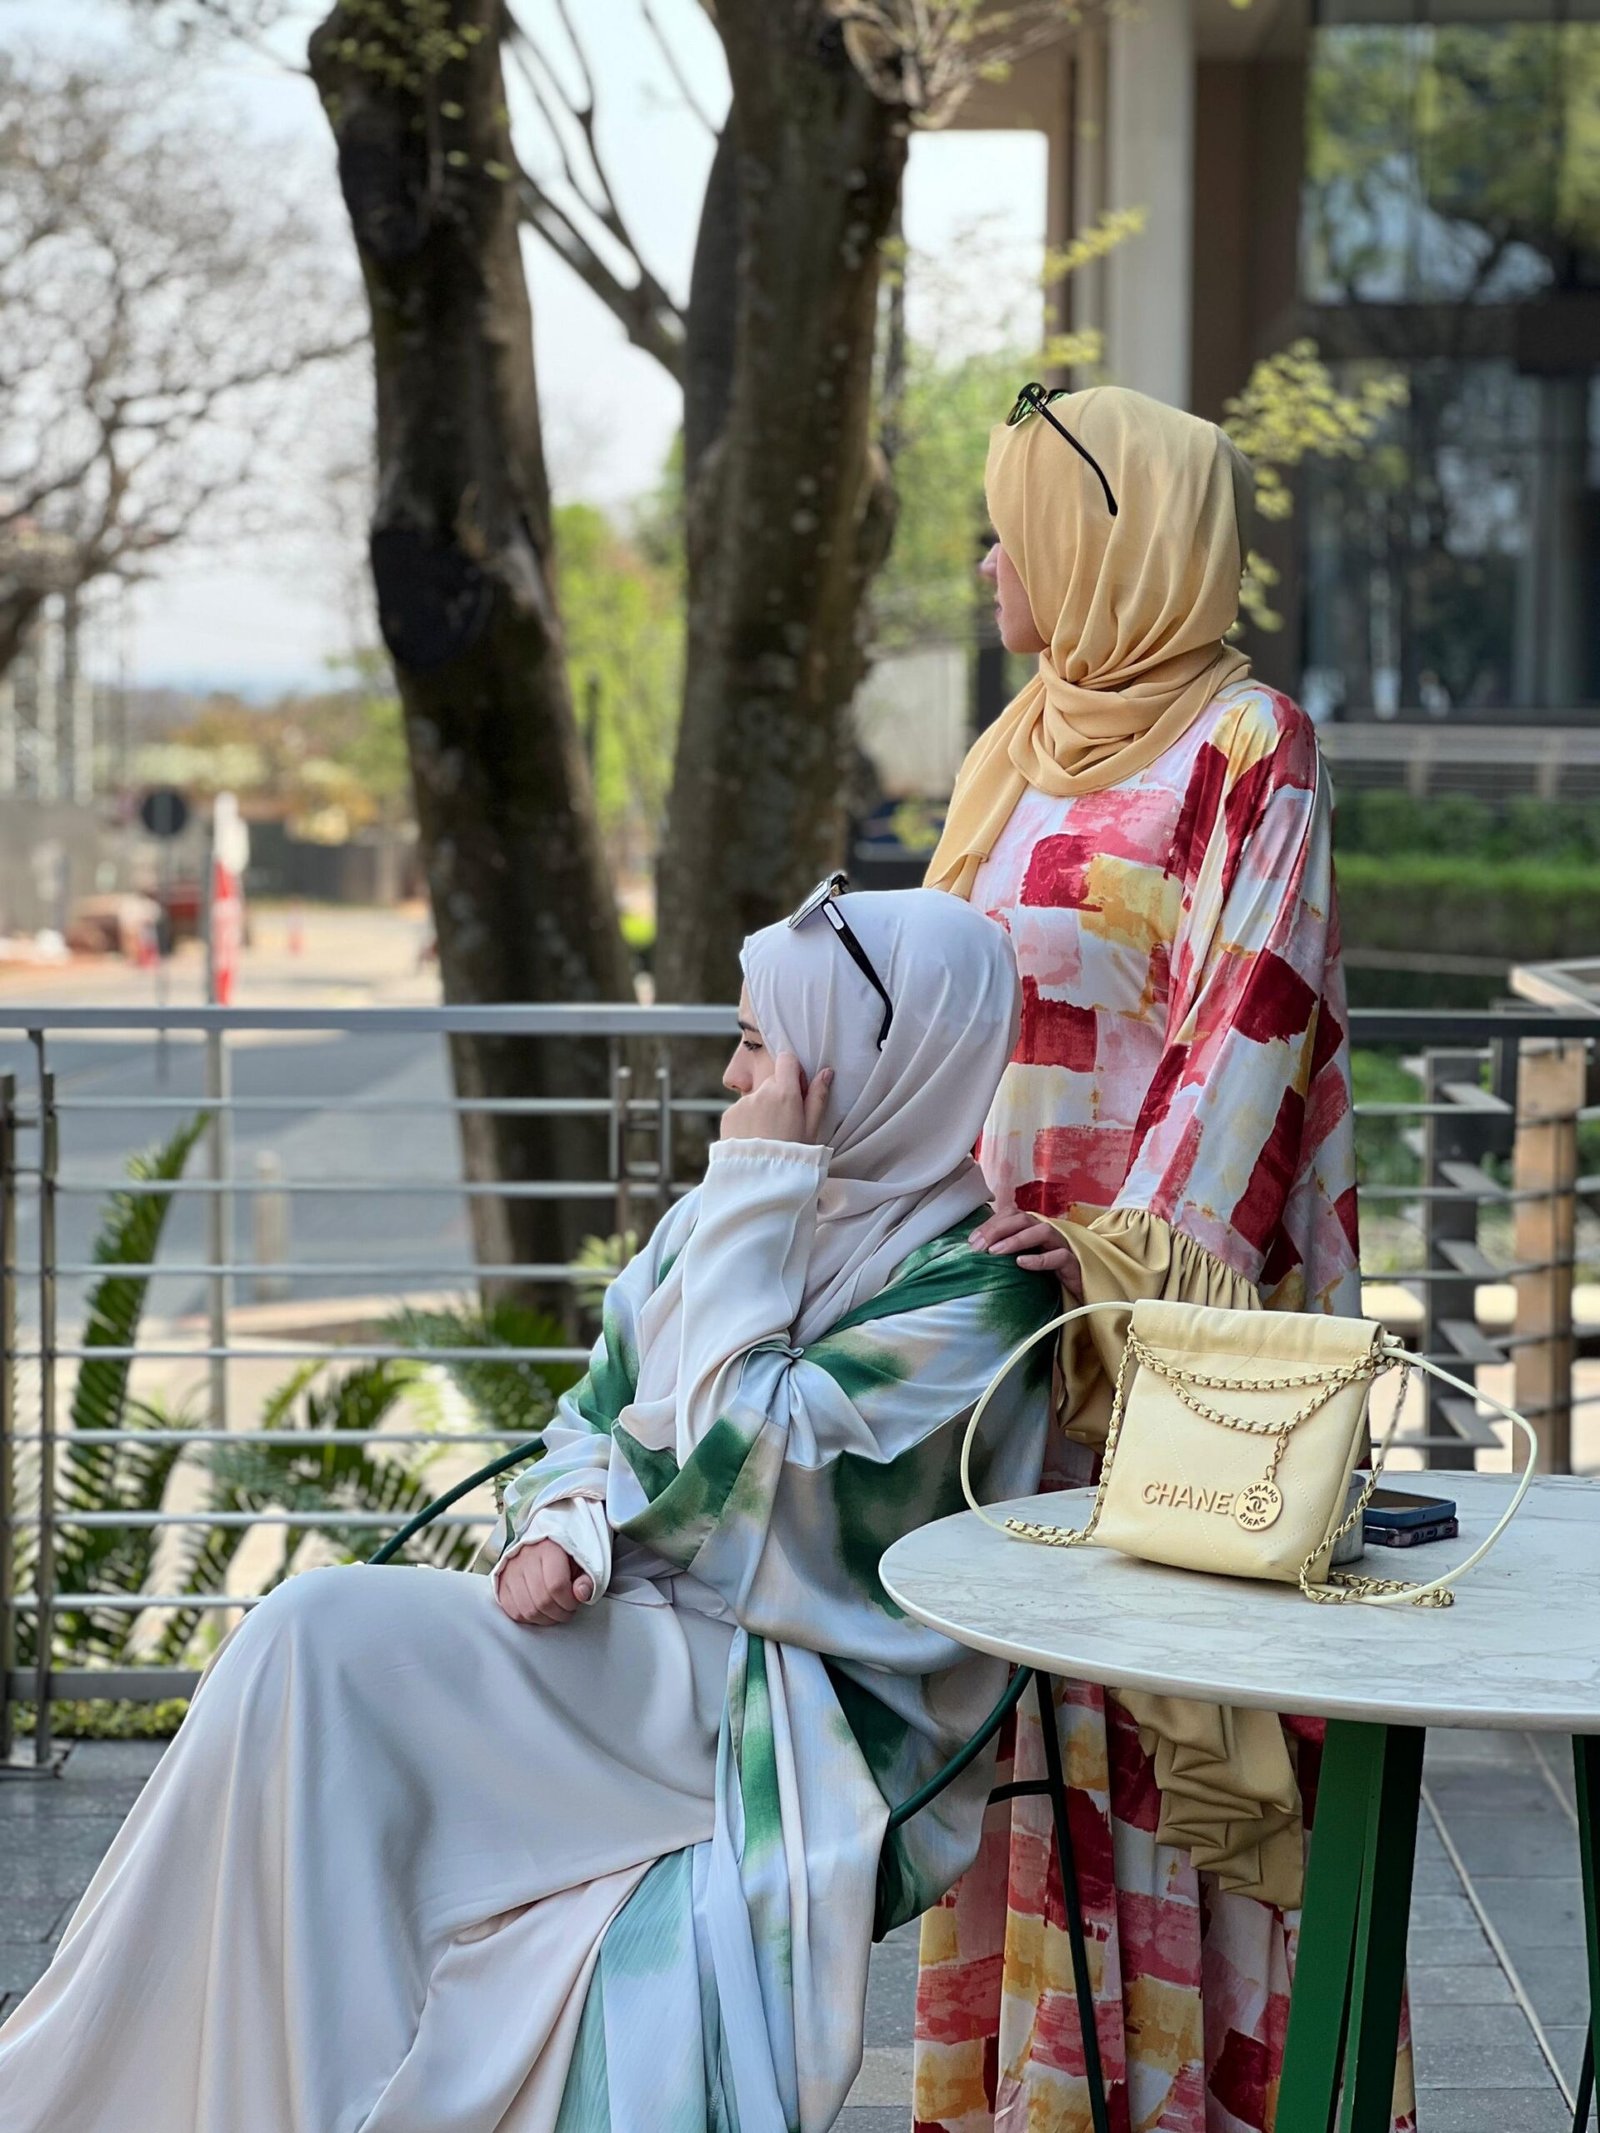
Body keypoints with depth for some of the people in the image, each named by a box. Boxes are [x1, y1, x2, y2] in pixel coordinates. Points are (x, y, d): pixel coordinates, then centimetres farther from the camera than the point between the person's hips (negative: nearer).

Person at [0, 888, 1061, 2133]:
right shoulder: (735, 1215, 11)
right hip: (631, 1652, 7)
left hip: (788, 1725, -6)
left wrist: (761, 1192, -15)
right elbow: (596, 1418, 17)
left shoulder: (975, 1289, -11)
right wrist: (565, 1527, -5)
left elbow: (737, 1459, -19)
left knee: (326, 1638, -22)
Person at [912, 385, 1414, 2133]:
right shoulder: (1028, 748, 16)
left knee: (1157, 1672, -4)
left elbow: (1250, 1024, -15)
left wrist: (1129, 1253, -23)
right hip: (1009, 1289, 8)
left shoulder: (1248, 751, -8)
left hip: (1156, 1309, -8)